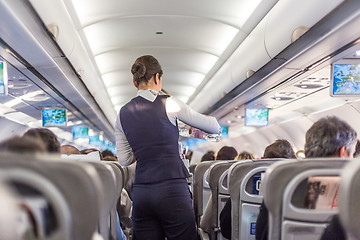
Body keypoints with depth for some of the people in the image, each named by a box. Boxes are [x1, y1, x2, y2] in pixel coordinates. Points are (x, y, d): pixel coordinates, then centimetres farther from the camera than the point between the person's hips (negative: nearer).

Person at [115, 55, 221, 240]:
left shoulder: (123, 114, 10)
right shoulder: (168, 104, -3)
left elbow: (124, 160, 13)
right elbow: (214, 127, 7)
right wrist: (217, 127, 29)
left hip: (140, 192, 5)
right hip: (172, 189, -5)